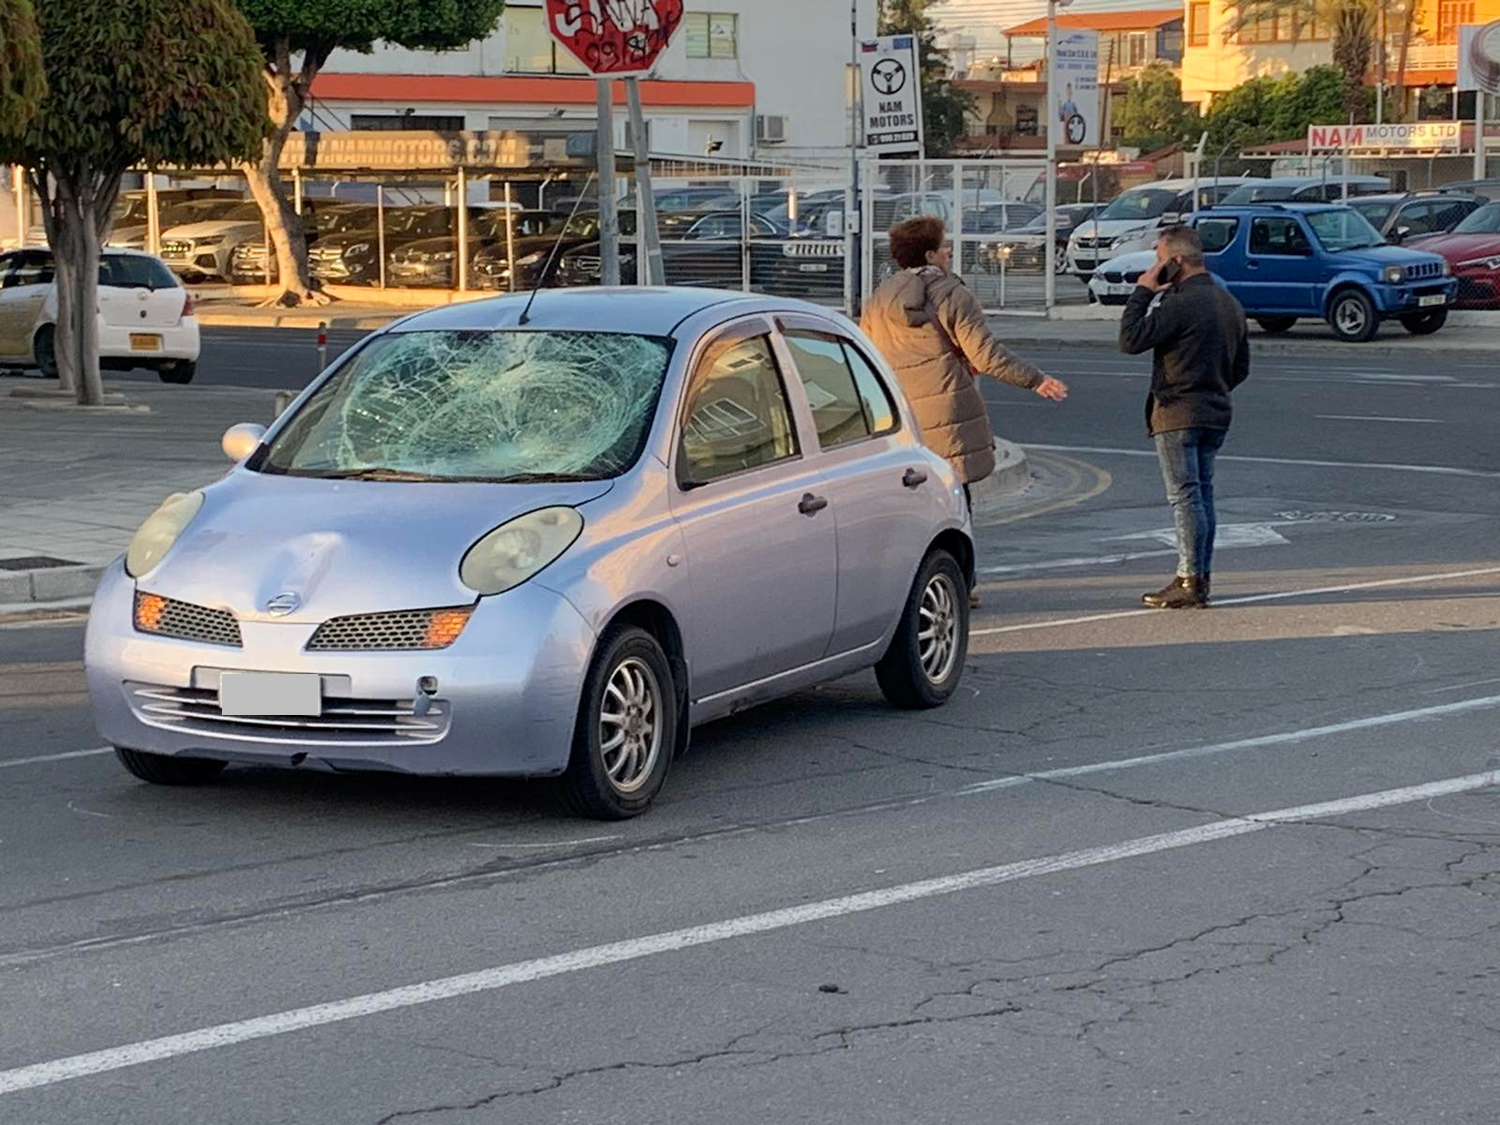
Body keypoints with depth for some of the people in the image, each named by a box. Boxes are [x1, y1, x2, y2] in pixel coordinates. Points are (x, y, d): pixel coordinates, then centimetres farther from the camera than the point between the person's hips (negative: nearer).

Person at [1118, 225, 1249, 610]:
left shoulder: (1181, 303, -17)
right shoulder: (1229, 303, 13)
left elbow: (1131, 340, -18)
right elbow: (1241, 367, 19)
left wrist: (1142, 292, -11)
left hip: (1178, 413, -9)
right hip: (1216, 413, 9)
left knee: (1185, 497, -7)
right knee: (1202, 495, 13)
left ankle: (1189, 582, -7)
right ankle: (1200, 576, 16)